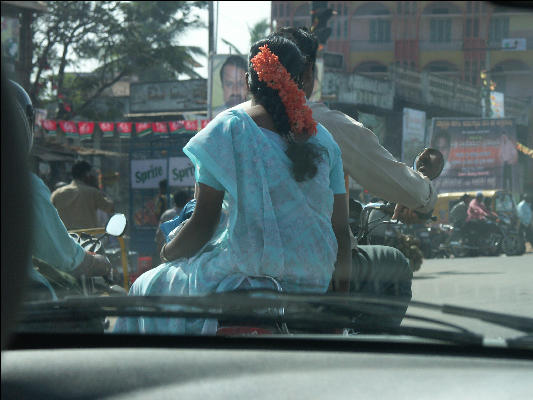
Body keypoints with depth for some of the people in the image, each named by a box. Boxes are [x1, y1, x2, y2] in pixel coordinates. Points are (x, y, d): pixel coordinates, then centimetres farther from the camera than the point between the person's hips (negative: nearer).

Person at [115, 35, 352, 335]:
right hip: (313, 285, 5)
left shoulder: (228, 128, -5)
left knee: (150, 288, 20)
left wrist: (170, 252, 13)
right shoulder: (323, 138, 6)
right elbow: (340, 228, 6)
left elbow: (203, 223, -6)